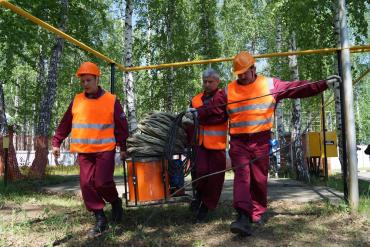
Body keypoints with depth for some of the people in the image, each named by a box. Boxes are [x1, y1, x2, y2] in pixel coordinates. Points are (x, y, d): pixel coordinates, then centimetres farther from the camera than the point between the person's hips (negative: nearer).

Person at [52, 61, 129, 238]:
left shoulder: (111, 100, -2)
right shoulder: (76, 101, 7)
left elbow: (121, 126, 2)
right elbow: (65, 124, 14)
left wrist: (123, 148, 1)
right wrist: (56, 143, 11)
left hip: (105, 149, -4)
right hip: (83, 151, 4)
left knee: (102, 182, -11)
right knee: (87, 184, 0)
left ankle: (115, 202, 22)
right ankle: (100, 220, 12)